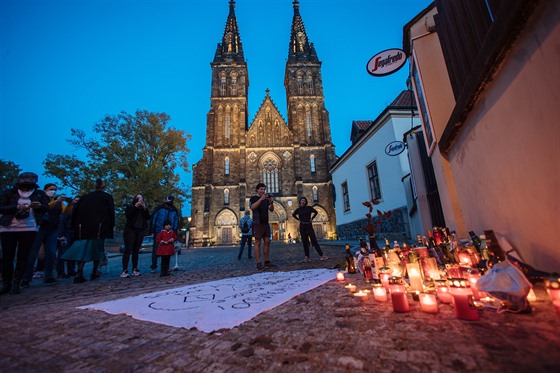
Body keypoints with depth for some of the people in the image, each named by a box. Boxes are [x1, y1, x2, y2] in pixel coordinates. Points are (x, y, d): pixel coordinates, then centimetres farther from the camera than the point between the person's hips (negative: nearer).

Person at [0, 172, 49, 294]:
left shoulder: (40, 194, 8)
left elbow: (46, 208, 0)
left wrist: (39, 206, -22)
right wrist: (18, 207, -20)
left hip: (29, 228, 0)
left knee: (23, 256, -1)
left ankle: (16, 284, 4)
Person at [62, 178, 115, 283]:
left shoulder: (85, 197, 15)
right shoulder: (108, 197, 5)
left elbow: (75, 211, 12)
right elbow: (111, 212, 0)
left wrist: (75, 226, 17)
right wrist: (112, 225, 9)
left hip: (83, 227, 3)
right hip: (99, 228, -3)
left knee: (83, 248, 3)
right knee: (97, 248, 8)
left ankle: (79, 274, -9)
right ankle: (94, 273, 12)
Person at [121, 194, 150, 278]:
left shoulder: (144, 209, 16)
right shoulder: (130, 207, 9)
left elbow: (148, 218, 2)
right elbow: (127, 215, -10)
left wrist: (145, 208, -8)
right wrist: (135, 206, -14)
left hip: (141, 230, 3)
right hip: (130, 230, -3)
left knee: (136, 250, 3)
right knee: (128, 250, -9)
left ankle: (135, 269, 4)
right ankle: (124, 270, -10)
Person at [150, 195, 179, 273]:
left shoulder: (174, 211, 5)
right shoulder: (159, 208, -4)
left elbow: (176, 222, 10)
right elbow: (153, 217, -3)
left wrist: (174, 231, 3)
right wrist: (153, 229, -5)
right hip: (158, 232, -2)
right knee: (156, 249, 3)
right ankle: (153, 267, 13)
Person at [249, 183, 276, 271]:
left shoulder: (266, 199, 17)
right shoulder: (253, 198, 1)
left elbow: (271, 210, 9)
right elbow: (252, 207, -18)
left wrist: (271, 202, -10)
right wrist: (261, 199, -25)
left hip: (266, 223, 7)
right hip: (258, 223, -6)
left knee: (267, 242, 6)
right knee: (258, 243, -5)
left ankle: (266, 262, 13)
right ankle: (258, 263, -5)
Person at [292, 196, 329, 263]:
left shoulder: (309, 208, -1)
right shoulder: (298, 209, 3)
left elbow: (316, 212, 15)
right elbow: (293, 215, 22)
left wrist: (312, 218, 7)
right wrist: (298, 219, 11)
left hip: (309, 226, -1)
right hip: (302, 227, 1)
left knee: (314, 240, -7)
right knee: (305, 242, 2)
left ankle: (322, 255, -6)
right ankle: (306, 257, 6)